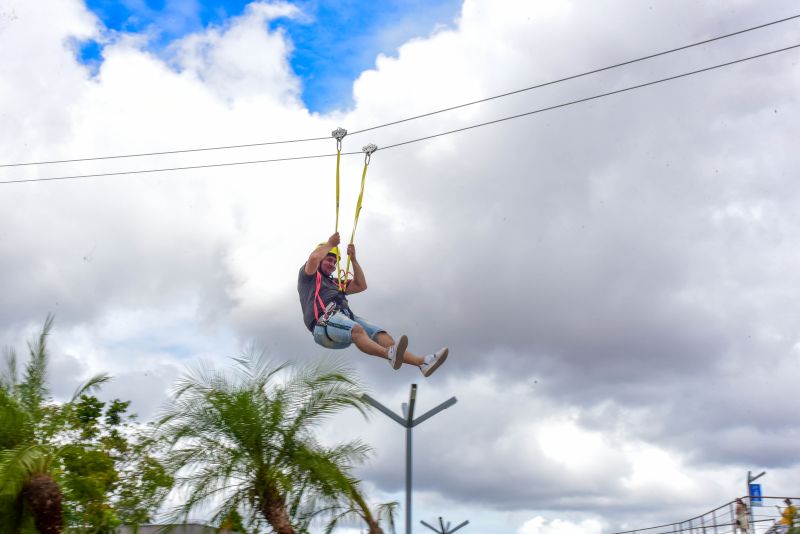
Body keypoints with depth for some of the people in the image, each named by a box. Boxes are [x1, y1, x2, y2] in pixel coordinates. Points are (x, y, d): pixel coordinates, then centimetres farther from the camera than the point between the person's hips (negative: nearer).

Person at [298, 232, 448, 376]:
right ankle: (390, 355, -66)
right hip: (325, 322, -7)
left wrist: (353, 259, 28)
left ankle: (422, 362, -34)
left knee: (381, 335, -16)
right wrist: (330, 243, 11)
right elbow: (314, 257, -4)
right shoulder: (308, 277, 19)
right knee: (357, 330, -38)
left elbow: (361, 286, 31)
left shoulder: (334, 283, 39)